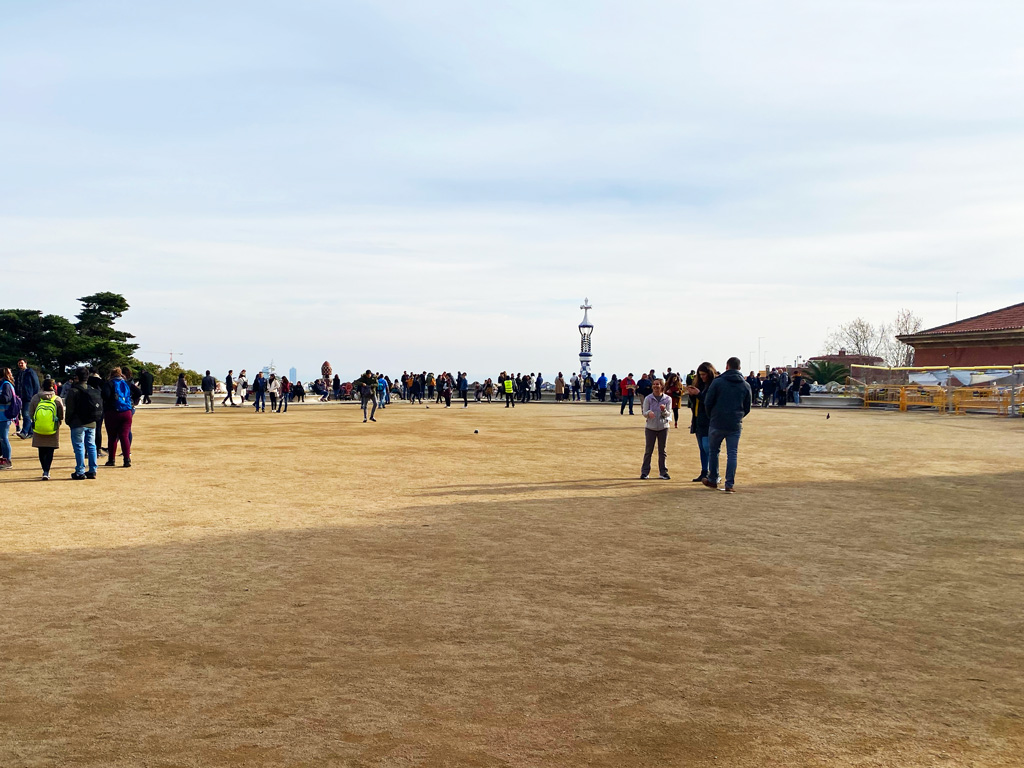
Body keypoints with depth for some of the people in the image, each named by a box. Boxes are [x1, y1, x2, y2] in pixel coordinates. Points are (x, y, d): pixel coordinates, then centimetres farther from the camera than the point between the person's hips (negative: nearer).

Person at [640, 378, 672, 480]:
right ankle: (645, 472, 7)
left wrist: (664, 410, -24)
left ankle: (663, 472, 15)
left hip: (663, 427, 1)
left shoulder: (667, 399, 0)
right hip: (650, 427, -1)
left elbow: (668, 414, -2)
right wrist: (649, 413, -26)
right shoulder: (648, 398, -2)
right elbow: (644, 413, -4)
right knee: (648, 450, 2)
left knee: (662, 450, 7)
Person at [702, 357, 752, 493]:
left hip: (717, 424, -2)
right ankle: (730, 484, -1)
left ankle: (713, 480, 22)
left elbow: (707, 402, -5)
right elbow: (747, 408, 10)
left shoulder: (717, 382, -6)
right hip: (735, 426, 2)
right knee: (732, 454, 4)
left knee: (713, 451, 15)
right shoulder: (745, 385, 4)